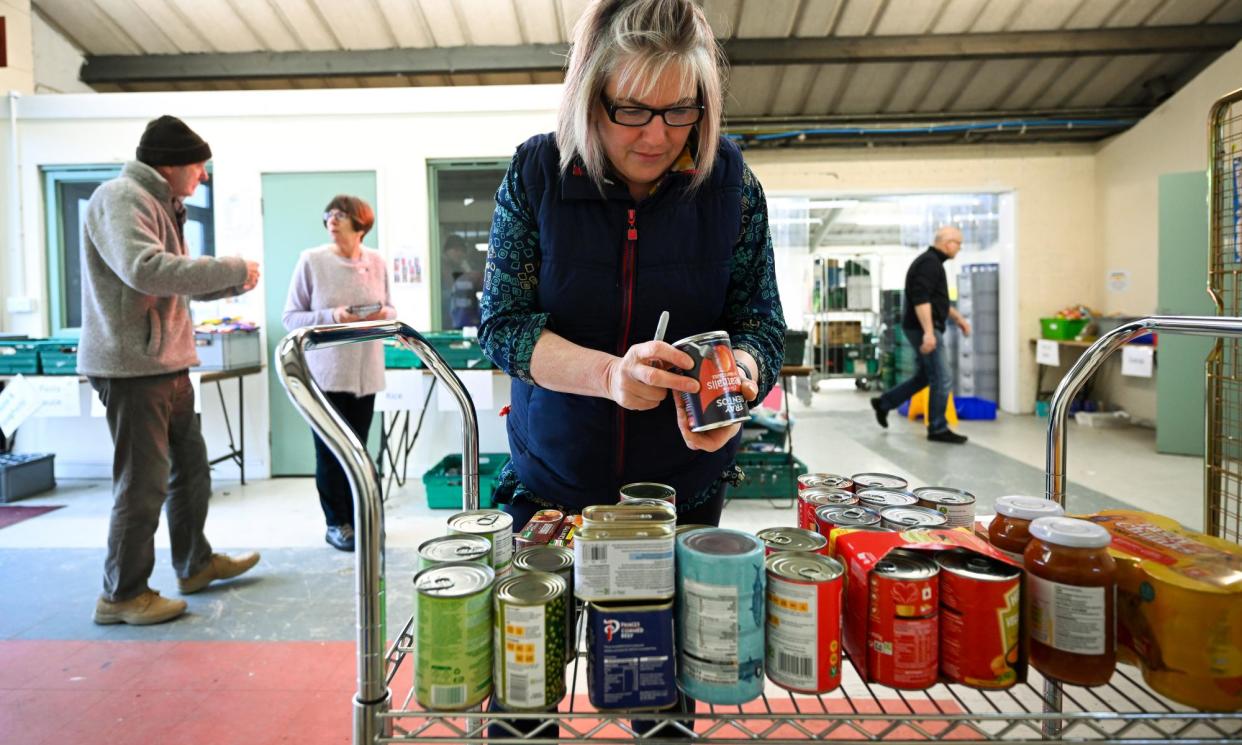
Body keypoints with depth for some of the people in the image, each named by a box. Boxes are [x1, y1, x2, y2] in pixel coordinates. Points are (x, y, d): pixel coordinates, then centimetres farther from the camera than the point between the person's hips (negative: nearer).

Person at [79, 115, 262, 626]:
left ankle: (195, 564, 32)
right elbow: (145, 269, -28)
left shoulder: (160, 205, 20)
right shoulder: (121, 199, -12)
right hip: (133, 366, -10)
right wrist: (230, 267, -21)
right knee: (144, 482, -3)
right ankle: (123, 594, 11)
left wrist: (231, 282, 9)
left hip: (167, 365, 10)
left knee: (191, 468, 17)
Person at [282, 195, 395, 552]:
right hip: (324, 373, -2)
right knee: (330, 452, 4)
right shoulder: (311, 260, -5)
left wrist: (383, 315, -9)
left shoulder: (376, 262, 5)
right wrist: (332, 317, -19)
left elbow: (390, 308, 14)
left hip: (365, 373, 3)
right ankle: (337, 524, 17)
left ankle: (357, 518, 23)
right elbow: (291, 317, -3)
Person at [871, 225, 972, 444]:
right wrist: (928, 332, -30)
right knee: (942, 380, -4)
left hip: (924, 329, 11)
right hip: (924, 329, -11)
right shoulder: (929, 262, -16)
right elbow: (921, 300, -26)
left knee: (925, 376, 17)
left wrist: (958, 318, 26)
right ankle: (938, 429, 5)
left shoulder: (932, 261, 17)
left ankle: (884, 403, 23)